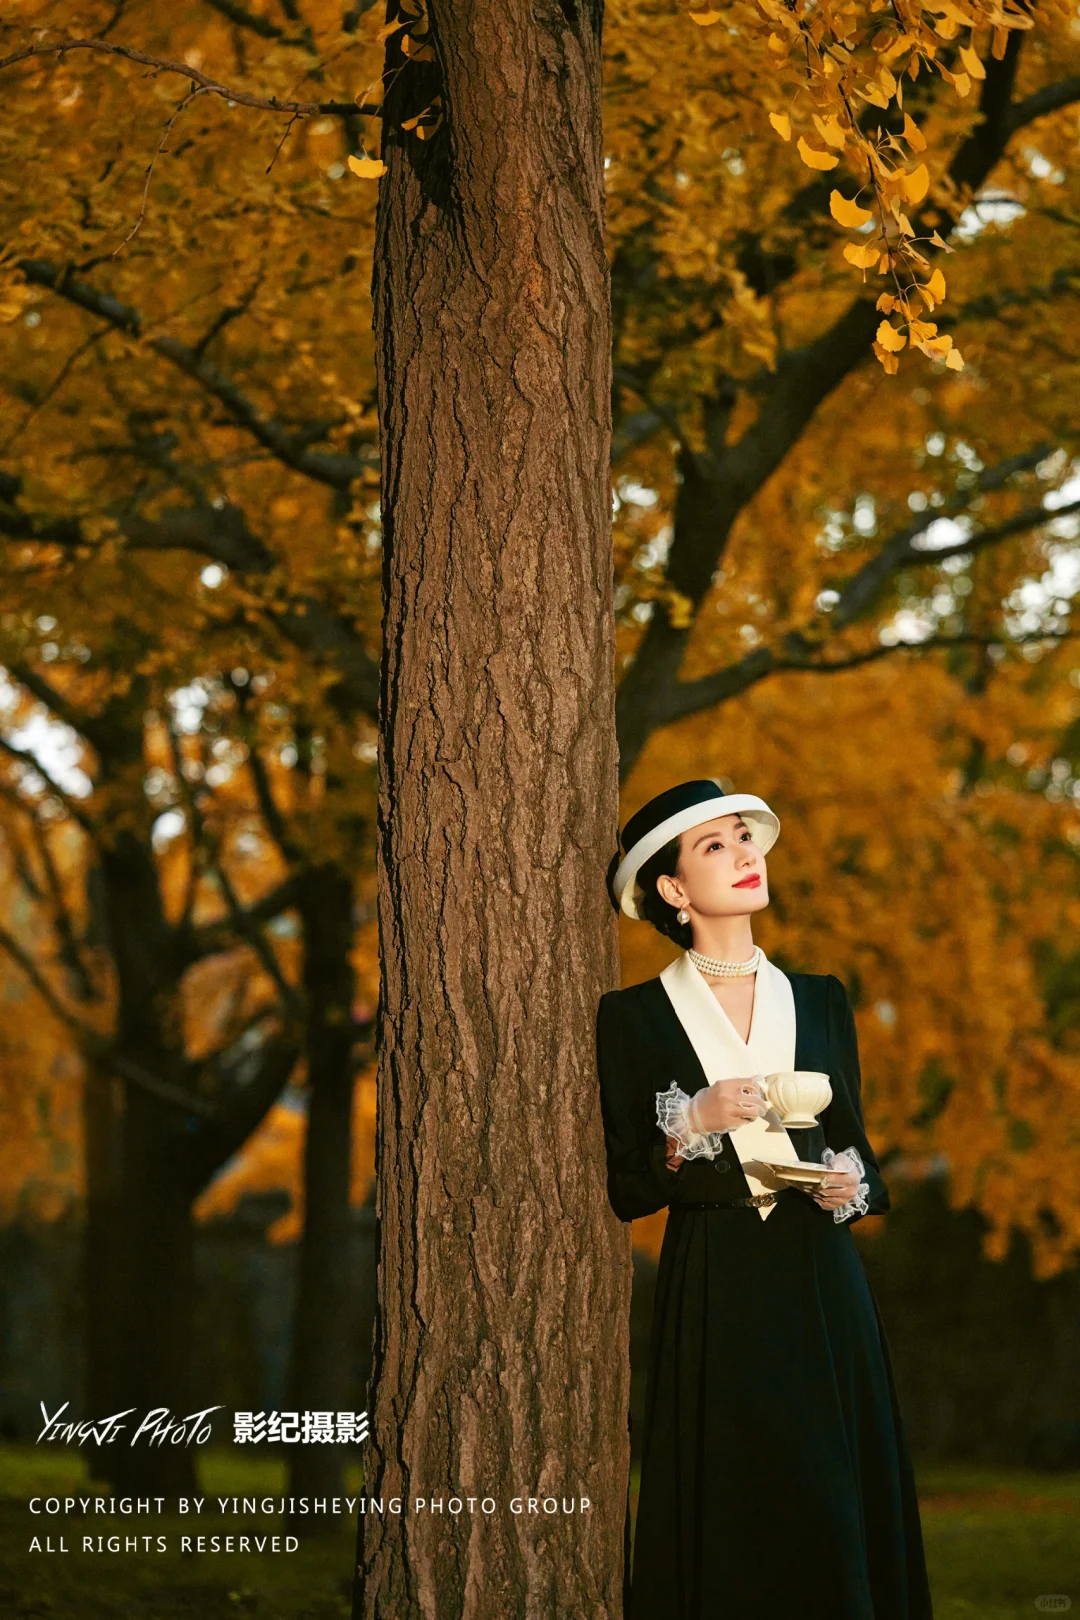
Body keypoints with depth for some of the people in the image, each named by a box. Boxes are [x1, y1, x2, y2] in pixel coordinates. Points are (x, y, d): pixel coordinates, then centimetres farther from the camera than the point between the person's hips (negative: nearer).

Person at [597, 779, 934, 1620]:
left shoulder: (821, 1000, 12)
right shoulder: (636, 1016, 2)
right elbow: (625, 1190, 0)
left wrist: (851, 1185, -4)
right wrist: (693, 1126, -16)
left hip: (825, 1288, 3)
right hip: (715, 1296, -3)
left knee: (840, 1511, 0)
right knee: (729, 1527, -5)